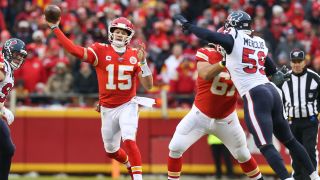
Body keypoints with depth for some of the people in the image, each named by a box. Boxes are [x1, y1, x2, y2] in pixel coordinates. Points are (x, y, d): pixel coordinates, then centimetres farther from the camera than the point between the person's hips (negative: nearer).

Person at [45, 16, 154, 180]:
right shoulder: (100, 51, -7)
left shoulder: (135, 55, -5)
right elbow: (74, 50, -20)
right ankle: (131, 165, 46)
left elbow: (148, 85, -10)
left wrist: (142, 62, -24)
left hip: (127, 106, -2)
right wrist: (55, 28, -24)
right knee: (111, 151, 16)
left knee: (129, 141, -26)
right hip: (107, 109, 2)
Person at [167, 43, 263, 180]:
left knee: (243, 155, 11)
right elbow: (205, 75, -34)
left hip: (226, 120, 2)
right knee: (175, 148, -11)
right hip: (200, 115, -2)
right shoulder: (206, 54, -15)